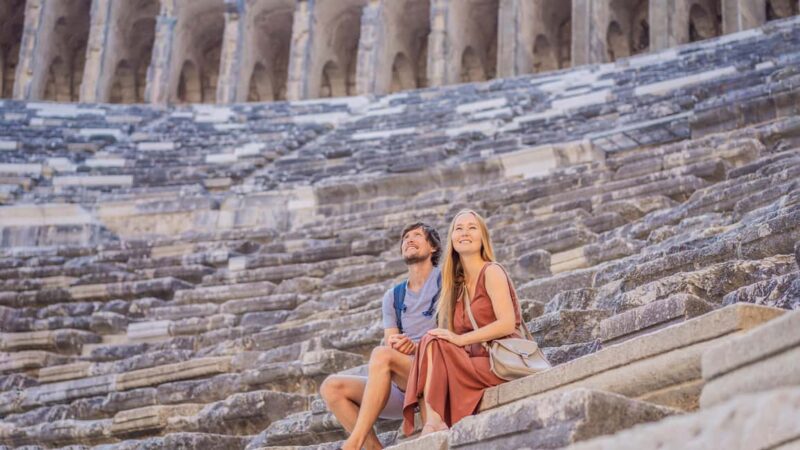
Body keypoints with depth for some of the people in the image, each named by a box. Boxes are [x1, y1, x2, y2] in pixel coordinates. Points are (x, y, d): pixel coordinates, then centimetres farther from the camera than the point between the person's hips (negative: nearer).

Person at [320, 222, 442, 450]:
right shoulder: (393, 296, 21)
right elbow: (389, 341, 10)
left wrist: (418, 347, -20)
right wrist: (394, 344, -15)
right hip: (402, 388, 6)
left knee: (382, 354, -33)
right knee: (332, 387, -14)